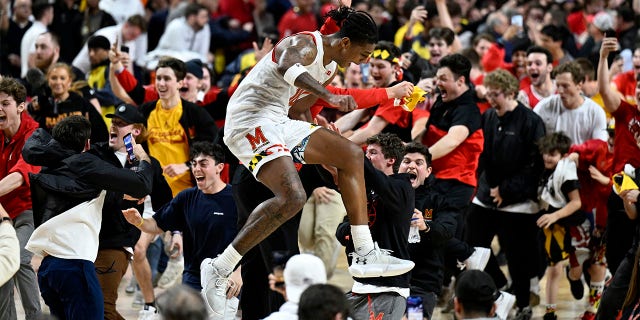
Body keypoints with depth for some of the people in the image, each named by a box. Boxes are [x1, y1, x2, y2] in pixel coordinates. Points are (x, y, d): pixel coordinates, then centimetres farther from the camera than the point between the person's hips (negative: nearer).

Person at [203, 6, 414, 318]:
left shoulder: (330, 65, 15)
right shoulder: (305, 45, -16)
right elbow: (286, 68, -42)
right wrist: (330, 96, -56)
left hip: (279, 123, 11)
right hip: (251, 124, -11)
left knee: (351, 154, 11)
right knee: (292, 198, -27)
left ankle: (365, 255, 12)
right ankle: (218, 269, -19)